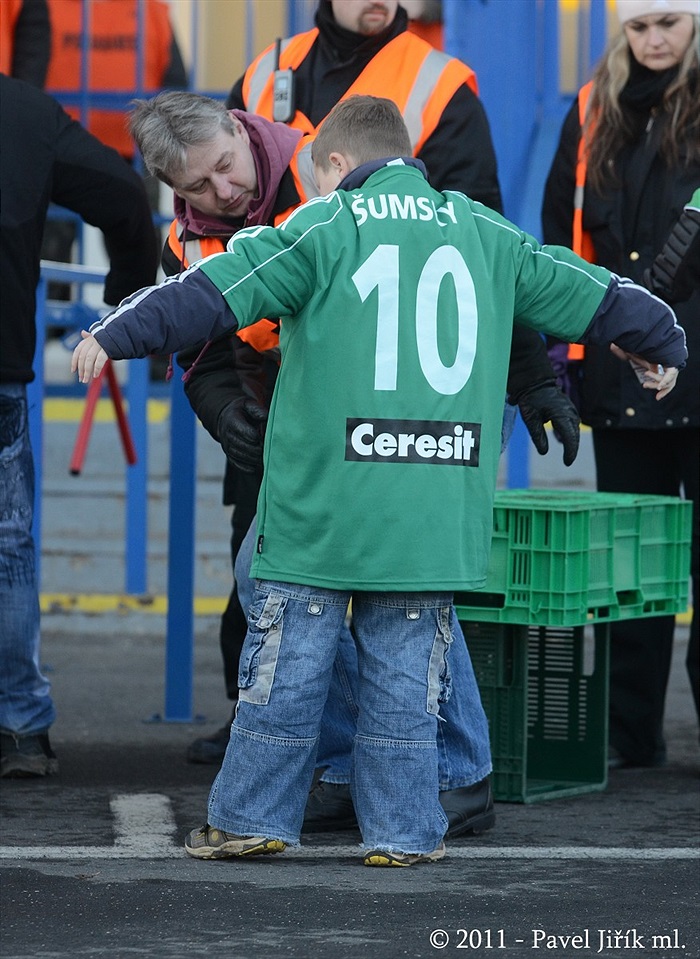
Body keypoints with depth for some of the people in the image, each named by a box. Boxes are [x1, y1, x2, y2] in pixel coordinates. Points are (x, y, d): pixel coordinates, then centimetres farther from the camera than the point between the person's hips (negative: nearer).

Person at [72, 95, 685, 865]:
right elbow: (590, 295, 24)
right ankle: (403, 830, 9)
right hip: (435, 515, 3)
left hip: (323, 506, -3)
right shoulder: (486, 235, 15)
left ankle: (253, 816, 9)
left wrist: (119, 334, -6)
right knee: (405, 673, 8)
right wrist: (660, 345, 41)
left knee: (289, 662, 4)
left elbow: (217, 289, -7)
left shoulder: (321, 229, 3)